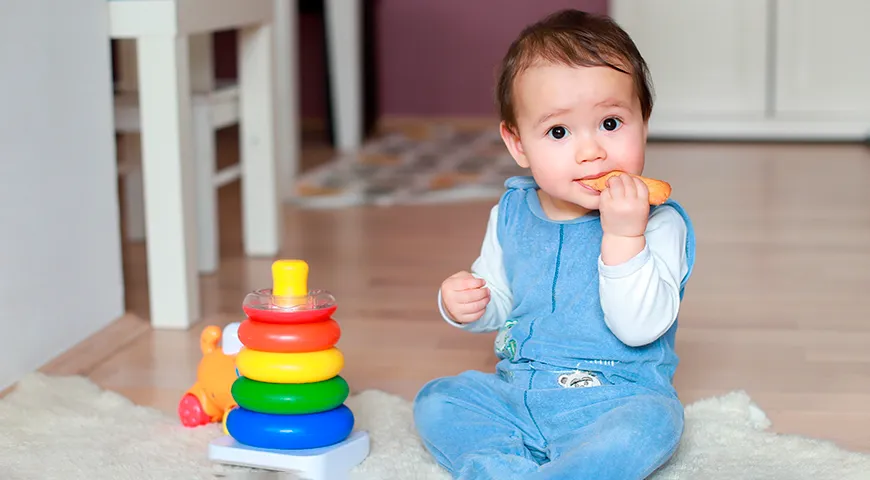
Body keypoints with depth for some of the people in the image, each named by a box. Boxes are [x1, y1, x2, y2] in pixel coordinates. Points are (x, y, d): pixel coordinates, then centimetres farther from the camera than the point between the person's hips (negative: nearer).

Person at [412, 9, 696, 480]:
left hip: (616, 400, -5)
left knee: (647, 425, -34)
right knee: (436, 402, -10)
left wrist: (623, 235, -31)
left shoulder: (658, 224, -12)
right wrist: (465, 304, -6)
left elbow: (640, 327, -23)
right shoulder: (511, 215, 3)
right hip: (518, 396, 5)